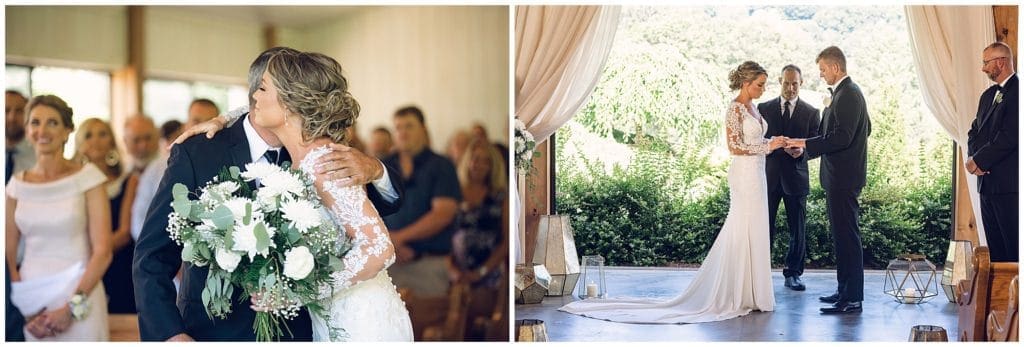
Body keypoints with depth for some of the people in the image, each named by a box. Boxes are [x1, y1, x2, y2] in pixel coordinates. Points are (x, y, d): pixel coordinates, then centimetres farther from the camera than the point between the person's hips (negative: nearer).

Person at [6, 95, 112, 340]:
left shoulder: (87, 177, -5)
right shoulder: (17, 184, 5)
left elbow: (102, 252, -9)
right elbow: (9, 253, 5)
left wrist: (73, 306, -15)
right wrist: (27, 311, -7)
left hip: (80, 295, -3)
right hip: (31, 299, 3)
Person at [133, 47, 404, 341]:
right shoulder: (196, 153, -12)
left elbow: (388, 202, -4)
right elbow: (152, 256, -13)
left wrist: (374, 170, -28)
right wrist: (170, 334, -28)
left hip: (295, 328, 4)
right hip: (216, 330, -3)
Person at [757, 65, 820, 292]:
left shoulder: (811, 113, 6)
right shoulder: (764, 108, 7)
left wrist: (802, 150, -20)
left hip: (796, 177, 0)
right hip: (769, 177, 0)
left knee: (798, 230, 5)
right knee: (764, 228, 0)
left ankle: (793, 274, 16)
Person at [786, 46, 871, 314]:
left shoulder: (847, 95, -17)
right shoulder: (847, 92, 15)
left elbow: (842, 137, -25)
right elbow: (865, 129, 24)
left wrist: (806, 144, -22)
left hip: (843, 177, -11)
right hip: (842, 175, 11)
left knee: (846, 235, -6)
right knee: (843, 234, 15)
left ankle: (852, 299, -1)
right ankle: (846, 290, 24)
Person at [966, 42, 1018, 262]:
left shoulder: (1017, 91, -12)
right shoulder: (989, 95, 18)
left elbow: (1009, 136, -19)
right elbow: (975, 131, 17)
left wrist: (980, 160, -11)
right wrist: (973, 156, -2)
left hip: (1008, 184, -9)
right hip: (987, 183, 9)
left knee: (1014, 250, -6)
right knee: (995, 247, 12)